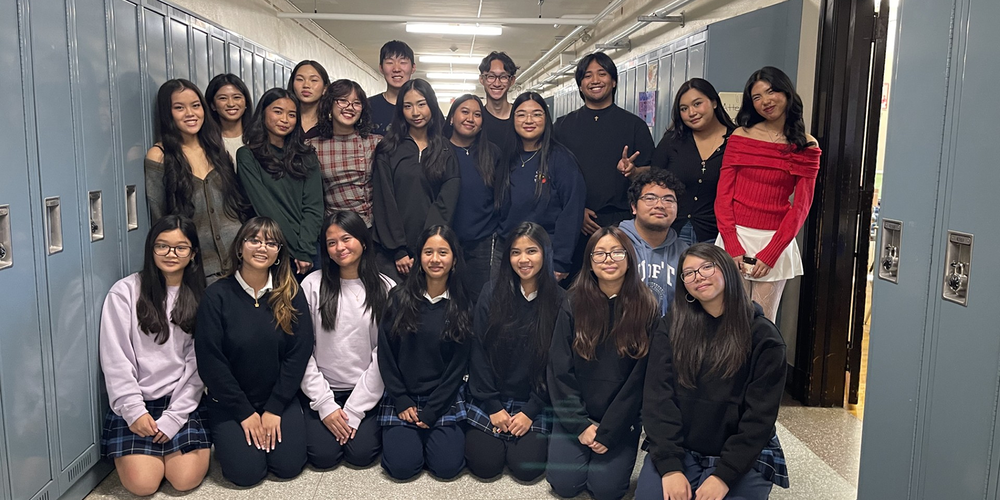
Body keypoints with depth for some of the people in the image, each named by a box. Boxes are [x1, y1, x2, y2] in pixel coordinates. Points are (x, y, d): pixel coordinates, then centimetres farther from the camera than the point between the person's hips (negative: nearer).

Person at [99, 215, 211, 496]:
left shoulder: (201, 298, 3)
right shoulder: (126, 291, -3)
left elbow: (198, 364, -1)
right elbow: (115, 359, -4)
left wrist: (173, 417, -9)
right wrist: (134, 410, -11)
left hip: (183, 401, 1)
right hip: (136, 402, -1)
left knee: (186, 479, -15)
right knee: (142, 483, -15)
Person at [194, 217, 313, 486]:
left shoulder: (291, 294, -4)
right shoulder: (217, 295, -10)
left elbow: (299, 353, -6)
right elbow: (210, 359, -11)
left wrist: (275, 408, -11)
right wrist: (244, 412, -11)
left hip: (279, 398, 2)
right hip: (230, 402, -2)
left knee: (288, 466, -11)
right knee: (246, 472, -13)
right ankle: (226, 437, 18)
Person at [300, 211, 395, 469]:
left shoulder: (385, 289, -6)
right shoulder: (313, 285, -6)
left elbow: (384, 353, -7)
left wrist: (354, 411, -10)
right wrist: (325, 404, -9)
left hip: (366, 390, 0)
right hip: (322, 389, 0)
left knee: (361, 453, -14)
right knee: (323, 455, -12)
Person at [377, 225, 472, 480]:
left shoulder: (462, 306, -1)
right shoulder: (399, 299, -1)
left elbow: (457, 365, -2)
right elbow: (385, 354, 0)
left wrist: (431, 412, -9)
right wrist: (402, 402, -7)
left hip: (443, 400, 0)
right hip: (401, 398, 0)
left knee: (447, 466, -14)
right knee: (402, 466, -14)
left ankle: (432, 433, 17)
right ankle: (402, 433, 18)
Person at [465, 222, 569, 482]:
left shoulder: (560, 303, -6)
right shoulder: (492, 292, -5)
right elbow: (479, 352, -4)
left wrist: (530, 412, -9)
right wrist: (493, 407, -9)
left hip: (536, 402, 0)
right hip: (489, 399, 1)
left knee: (526, 468, -15)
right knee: (485, 465, -13)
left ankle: (535, 437, 17)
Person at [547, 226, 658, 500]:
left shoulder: (646, 307, -7)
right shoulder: (573, 302, -6)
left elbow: (639, 377, -8)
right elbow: (559, 370, -6)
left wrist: (608, 432, -12)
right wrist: (580, 424, -12)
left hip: (622, 418, -1)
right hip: (575, 414, 1)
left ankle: (618, 449, 20)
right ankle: (579, 444, 22)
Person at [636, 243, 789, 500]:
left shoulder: (762, 336, -5)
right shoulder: (672, 328, 0)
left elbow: (760, 415, -8)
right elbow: (658, 397, -7)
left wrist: (724, 475, -17)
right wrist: (670, 466, -18)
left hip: (744, 457, 0)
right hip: (680, 450, 1)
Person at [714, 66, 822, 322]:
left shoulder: (807, 147, 2)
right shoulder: (740, 137, 3)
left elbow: (801, 206, -1)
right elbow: (723, 196, 0)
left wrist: (770, 254, -9)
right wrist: (733, 247, -10)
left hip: (776, 243, 0)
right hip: (734, 238, 0)